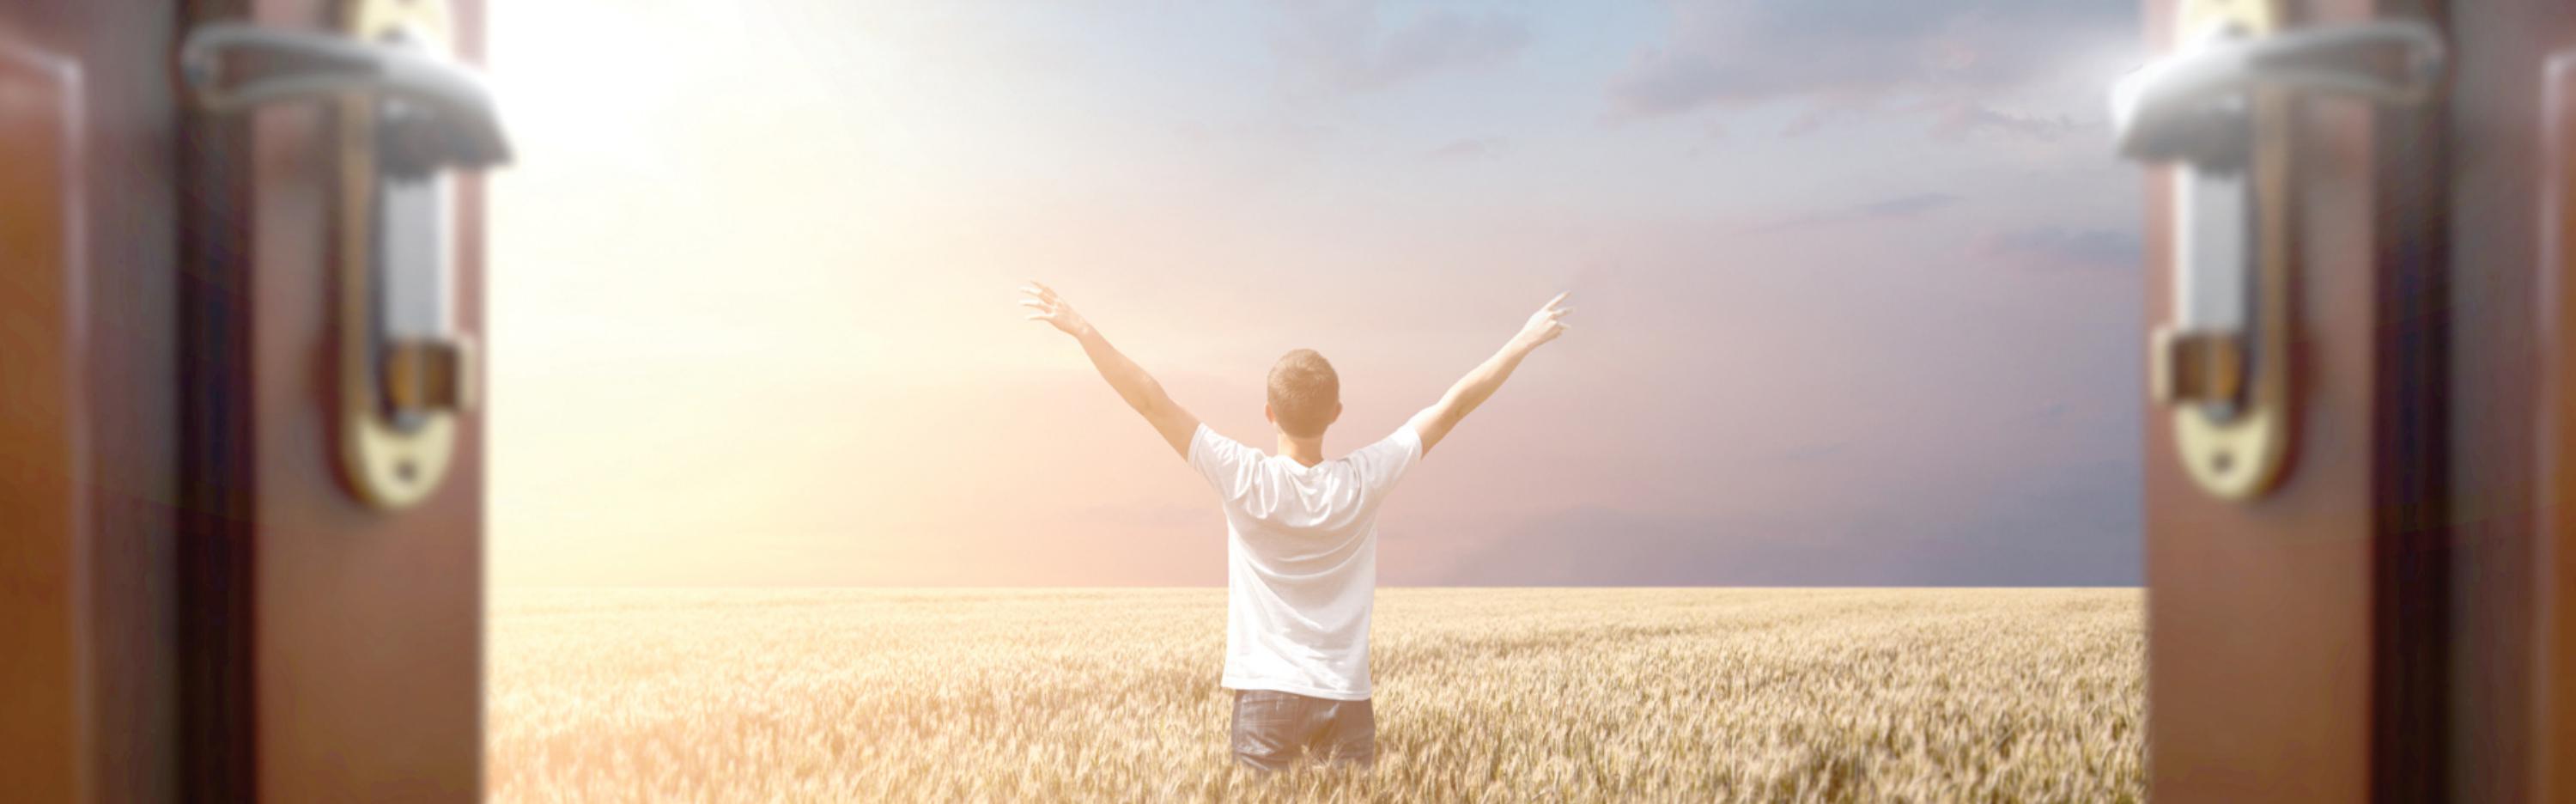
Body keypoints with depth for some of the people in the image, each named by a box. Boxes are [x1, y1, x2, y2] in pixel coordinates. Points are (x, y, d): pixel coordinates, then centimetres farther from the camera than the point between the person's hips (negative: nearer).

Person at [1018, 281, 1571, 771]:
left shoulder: (1244, 480, -12)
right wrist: (1525, 342, 10)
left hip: (1265, 695, -1)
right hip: (1344, 696, 2)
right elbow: (1451, 408, 1)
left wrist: (1081, 329, -6)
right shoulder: (1363, 482, -7)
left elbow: (1153, 403, -11)